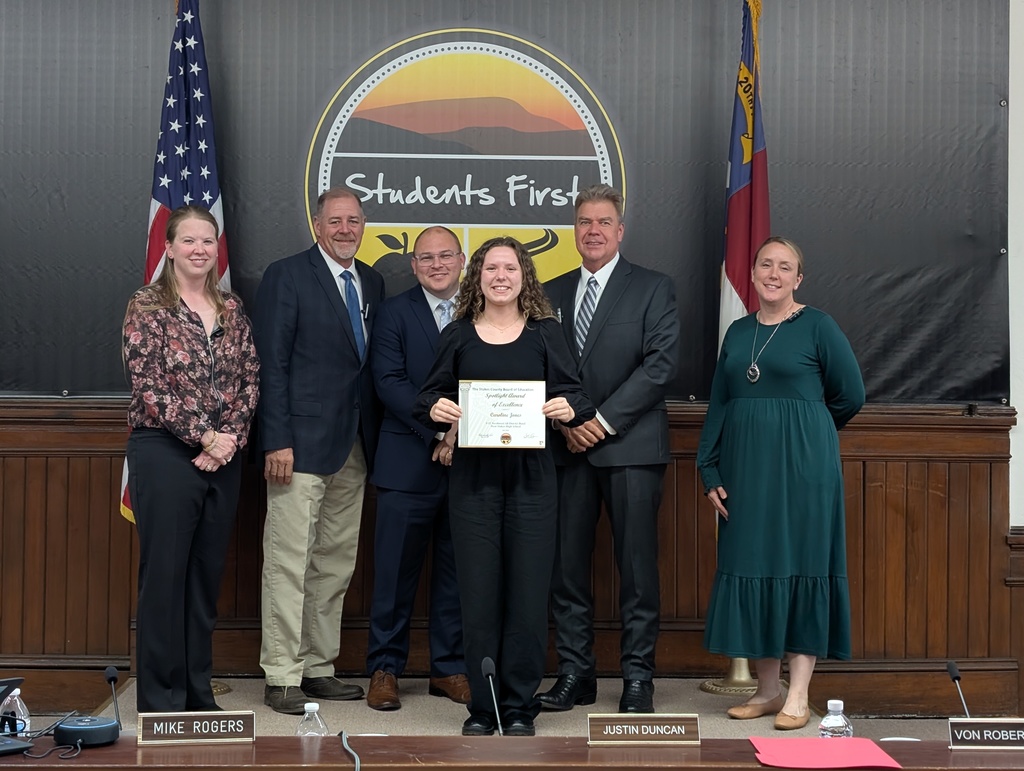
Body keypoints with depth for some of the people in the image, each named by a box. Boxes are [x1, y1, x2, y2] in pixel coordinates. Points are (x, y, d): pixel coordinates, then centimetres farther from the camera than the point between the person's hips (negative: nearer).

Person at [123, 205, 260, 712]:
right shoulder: (147, 306, -3)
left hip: (224, 456, 5)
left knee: (207, 574, 10)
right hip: (165, 452, -5)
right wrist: (203, 436, -14)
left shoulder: (231, 309, 12)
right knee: (164, 574, -2)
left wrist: (231, 436, -8)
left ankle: (198, 692, 20)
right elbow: (147, 385, -11)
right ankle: (160, 698, 8)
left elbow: (250, 379, 7)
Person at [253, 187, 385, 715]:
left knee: (336, 563, 10)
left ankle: (318, 667, 19)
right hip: (302, 444, -6)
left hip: (354, 448, 7)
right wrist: (277, 441, -15)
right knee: (289, 561, -4)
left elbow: (375, 362, 15)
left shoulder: (372, 283, 14)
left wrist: (377, 438, 7)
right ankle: (282, 676, 3)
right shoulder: (286, 276, -4)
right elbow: (271, 364, -9)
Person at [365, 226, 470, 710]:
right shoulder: (395, 312, 3)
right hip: (409, 463, -2)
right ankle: (384, 668, 13)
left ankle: (450, 668, 20)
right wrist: (437, 430, -17)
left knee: (457, 569, 9)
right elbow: (389, 381, -7)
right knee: (396, 569, 1)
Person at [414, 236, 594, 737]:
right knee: (477, 592, 1)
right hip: (472, 475, 0)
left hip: (530, 474, 0)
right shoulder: (458, 335, 9)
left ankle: (520, 707, 11)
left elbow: (572, 393, 4)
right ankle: (482, 707, 12)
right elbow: (430, 396, 10)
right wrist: (435, 409, -12)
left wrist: (569, 408, -17)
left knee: (528, 592, 0)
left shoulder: (545, 332, 8)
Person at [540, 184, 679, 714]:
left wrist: (605, 420, -12)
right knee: (566, 564, 3)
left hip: (631, 446, -3)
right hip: (569, 447, 4)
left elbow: (661, 363, -7)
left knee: (637, 566, -1)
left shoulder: (653, 289, 3)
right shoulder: (552, 293, 14)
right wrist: (567, 422, -5)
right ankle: (575, 674, 12)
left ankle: (638, 676, 8)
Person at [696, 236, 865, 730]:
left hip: (802, 466, -5)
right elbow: (718, 406, 11)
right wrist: (710, 474, 4)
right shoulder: (738, 332, 13)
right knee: (750, 565, 6)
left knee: (801, 565, -2)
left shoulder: (817, 327, -2)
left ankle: (798, 696, 4)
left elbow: (850, 395, -1)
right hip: (745, 468, 5)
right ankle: (767, 689, 16)